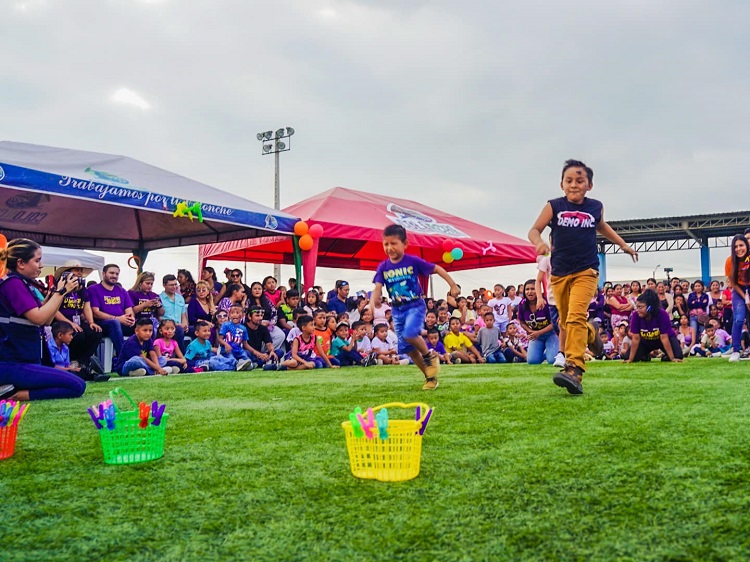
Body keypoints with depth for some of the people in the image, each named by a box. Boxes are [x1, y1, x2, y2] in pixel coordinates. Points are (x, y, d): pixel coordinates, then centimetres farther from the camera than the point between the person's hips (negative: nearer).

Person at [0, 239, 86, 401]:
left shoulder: (24, 284, 15)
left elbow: (46, 321, 14)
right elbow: (38, 318, -23)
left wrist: (59, 292, 4)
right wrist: (61, 292, -13)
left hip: (22, 360, 10)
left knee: (74, 382, 19)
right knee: (77, 386, -16)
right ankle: (14, 394, -14)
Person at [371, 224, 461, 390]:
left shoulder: (413, 261, -10)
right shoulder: (383, 267, -1)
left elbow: (437, 269, -2)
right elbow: (378, 288, -10)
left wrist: (453, 286, -3)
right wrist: (372, 303, -30)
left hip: (415, 305, -4)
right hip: (397, 310, 5)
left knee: (410, 334, -29)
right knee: (407, 348, 5)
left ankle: (430, 357, 0)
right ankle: (430, 378, 20)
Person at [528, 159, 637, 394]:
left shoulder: (596, 207, 3)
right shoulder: (554, 206, -3)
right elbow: (534, 229, -6)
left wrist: (623, 245, 28)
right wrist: (539, 242, -28)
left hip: (586, 271, -2)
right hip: (559, 272, 2)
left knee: (576, 316, -21)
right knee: (565, 322, 14)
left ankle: (574, 369, -25)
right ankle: (591, 333, 47)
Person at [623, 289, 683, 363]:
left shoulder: (662, 314, -32)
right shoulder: (635, 315, -27)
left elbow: (664, 338, -29)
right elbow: (635, 338, -22)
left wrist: (672, 358, -28)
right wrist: (631, 359, -22)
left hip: (667, 338, -2)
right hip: (646, 341, 2)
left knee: (678, 356, -26)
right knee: (627, 357, -14)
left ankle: (667, 357, 9)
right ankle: (646, 356, 17)